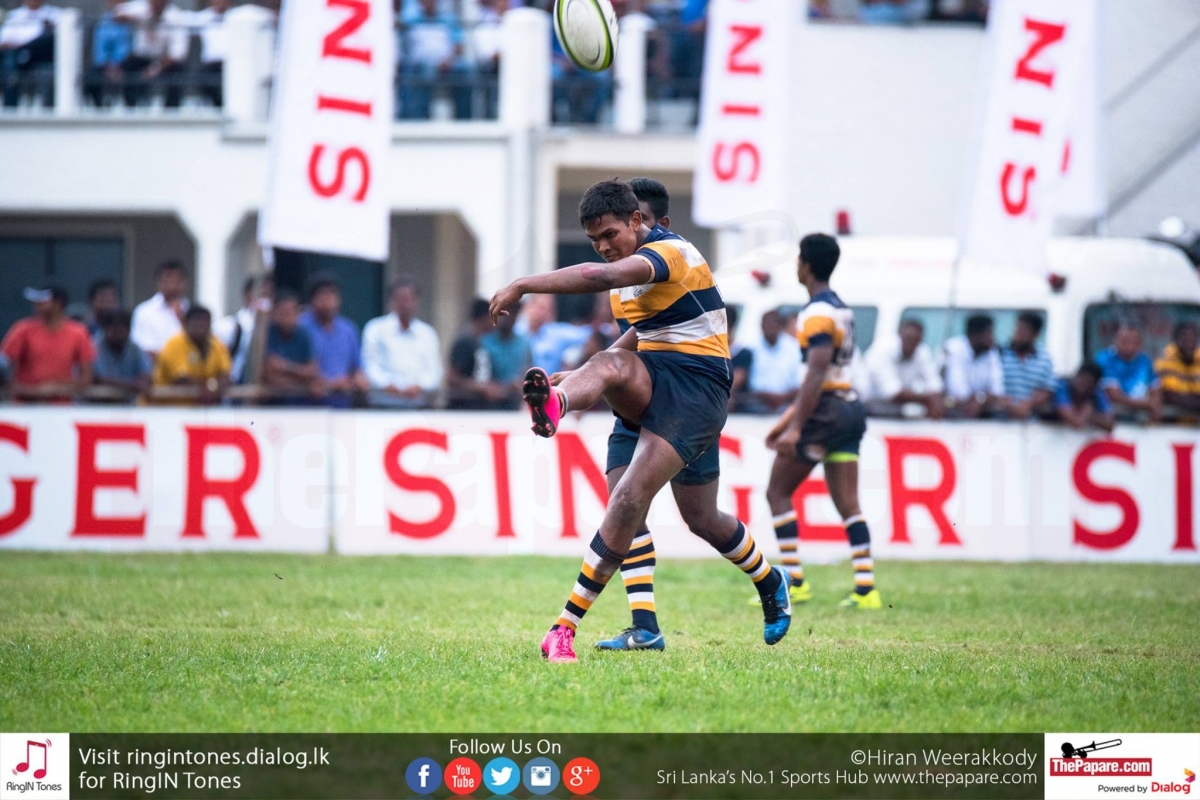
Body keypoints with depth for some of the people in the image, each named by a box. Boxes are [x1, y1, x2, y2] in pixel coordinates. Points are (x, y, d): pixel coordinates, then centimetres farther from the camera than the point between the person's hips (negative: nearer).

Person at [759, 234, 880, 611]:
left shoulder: (818, 313, -14)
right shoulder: (841, 308, 16)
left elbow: (816, 375, -23)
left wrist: (795, 427, -25)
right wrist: (788, 416, 26)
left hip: (826, 410, -9)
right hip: (849, 407, 9)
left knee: (778, 492, 3)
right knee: (848, 505, 5)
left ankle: (794, 582, -1)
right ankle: (866, 588, -3)